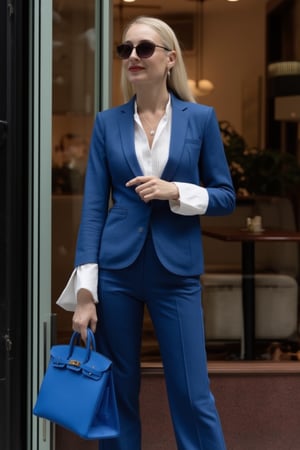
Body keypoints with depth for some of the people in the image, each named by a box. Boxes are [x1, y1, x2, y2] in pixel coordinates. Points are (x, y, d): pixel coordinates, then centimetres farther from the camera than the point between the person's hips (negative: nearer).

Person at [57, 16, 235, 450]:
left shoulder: (201, 118, 1)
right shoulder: (108, 122, 3)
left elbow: (226, 196, 5)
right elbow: (93, 206, 0)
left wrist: (176, 192, -15)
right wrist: (85, 292, -6)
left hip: (176, 272, -1)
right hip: (116, 270, 1)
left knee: (193, 396, 2)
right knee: (117, 392, 10)